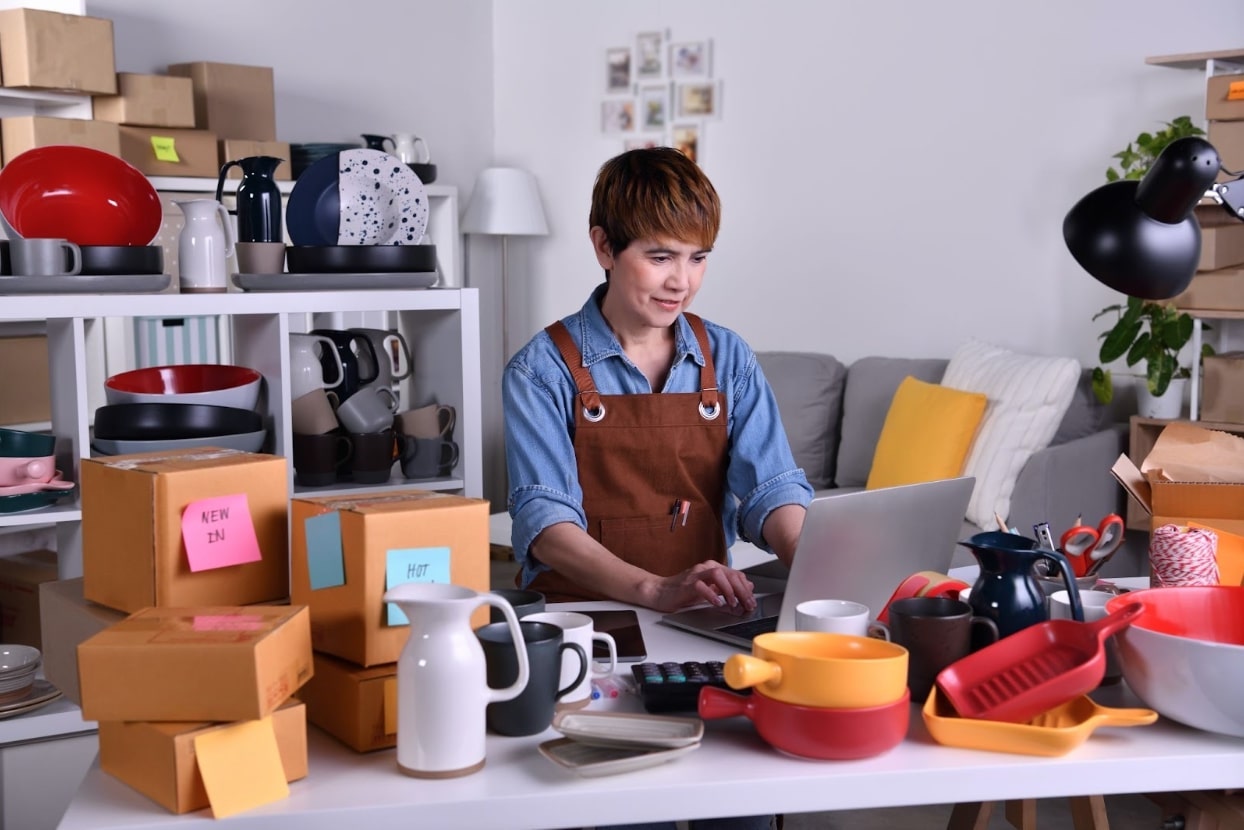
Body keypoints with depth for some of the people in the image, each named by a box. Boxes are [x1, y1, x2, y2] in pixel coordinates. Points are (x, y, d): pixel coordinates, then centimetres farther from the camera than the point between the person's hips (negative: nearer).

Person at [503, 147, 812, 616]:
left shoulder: (728, 359, 9)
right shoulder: (542, 371, -4)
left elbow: (770, 489, 1)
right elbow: (545, 519, -14)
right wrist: (654, 590, -30)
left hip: (701, 618, 3)